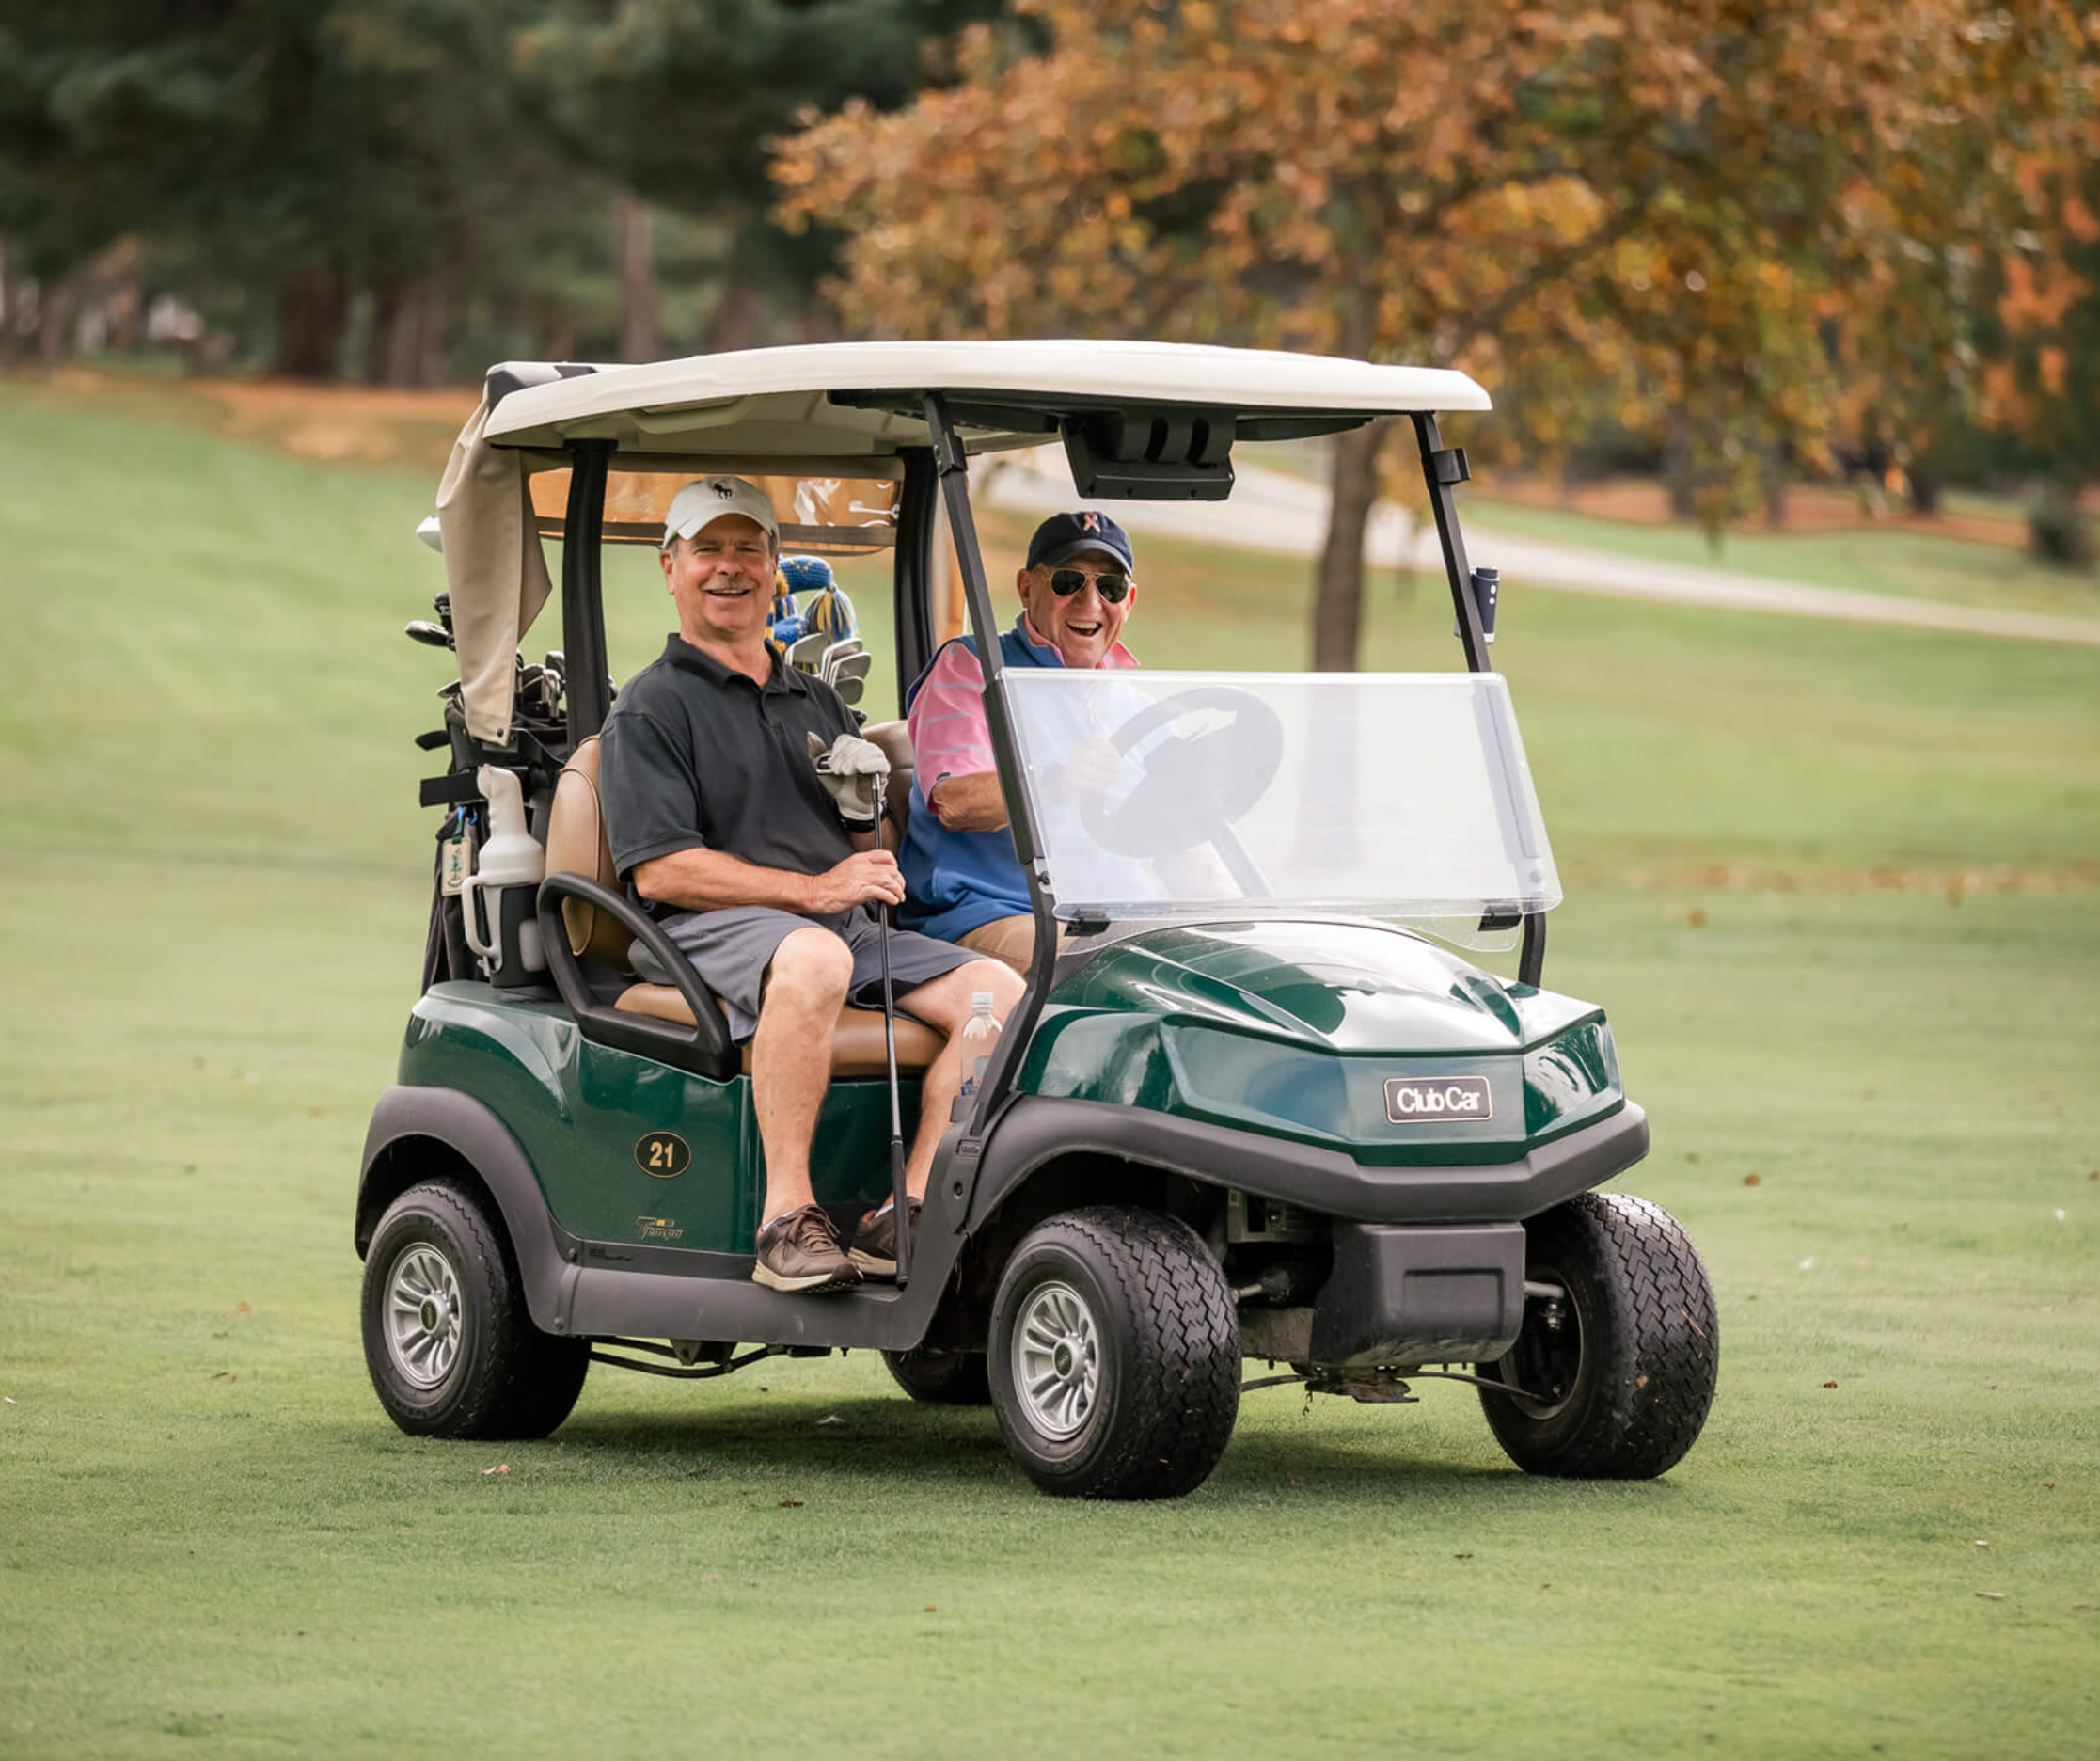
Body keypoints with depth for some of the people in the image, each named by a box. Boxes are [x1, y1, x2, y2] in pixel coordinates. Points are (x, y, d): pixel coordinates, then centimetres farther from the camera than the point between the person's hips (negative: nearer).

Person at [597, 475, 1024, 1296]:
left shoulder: (817, 702, 26)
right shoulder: (651, 708, 5)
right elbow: (662, 869, -8)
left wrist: (864, 816, 1)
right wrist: (813, 891, -15)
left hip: (846, 928, 6)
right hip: (712, 931, -6)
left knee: (998, 989, -19)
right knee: (811, 960, -41)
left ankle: (908, 1213, -24)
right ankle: (787, 1217, -39)